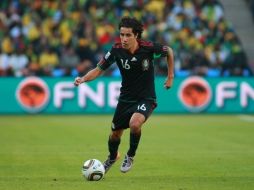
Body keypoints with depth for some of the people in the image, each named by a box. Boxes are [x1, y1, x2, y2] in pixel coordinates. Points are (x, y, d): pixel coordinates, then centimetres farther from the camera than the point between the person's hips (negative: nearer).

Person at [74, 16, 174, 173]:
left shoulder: (148, 47, -20)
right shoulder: (116, 50, -14)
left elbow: (169, 51, 1)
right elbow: (99, 69, -6)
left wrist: (170, 76, 4)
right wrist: (84, 79, -25)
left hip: (146, 98, -3)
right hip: (126, 98, 3)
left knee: (135, 123, -31)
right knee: (115, 134, 13)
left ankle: (130, 156, -2)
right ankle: (112, 157, 49)